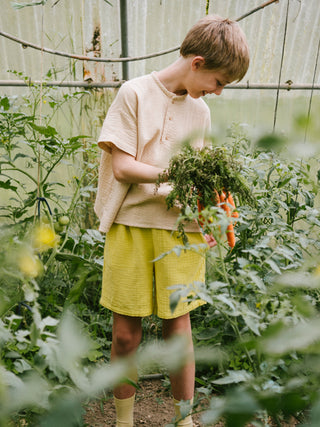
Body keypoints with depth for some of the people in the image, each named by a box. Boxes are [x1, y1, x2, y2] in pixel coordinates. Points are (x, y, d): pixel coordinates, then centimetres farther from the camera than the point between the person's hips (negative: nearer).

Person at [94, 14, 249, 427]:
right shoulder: (135, 92, -2)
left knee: (178, 324, 9)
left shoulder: (200, 111, 13)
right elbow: (122, 166, -8)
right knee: (126, 334, 6)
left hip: (180, 229, 4)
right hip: (131, 226, -3)